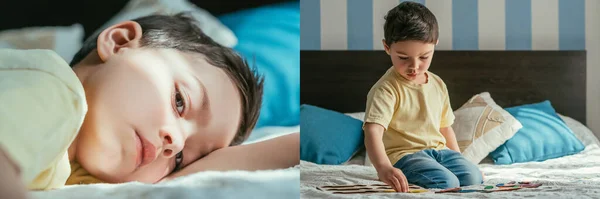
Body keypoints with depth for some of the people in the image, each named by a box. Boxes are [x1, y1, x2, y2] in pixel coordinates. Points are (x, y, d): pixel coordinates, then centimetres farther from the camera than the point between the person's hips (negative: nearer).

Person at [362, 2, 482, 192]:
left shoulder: (438, 84, 10)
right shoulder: (386, 89, -15)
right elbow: (373, 131, -29)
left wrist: (458, 160, 15)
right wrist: (383, 168, -46)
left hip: (440, 150, 7)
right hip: (405, 155, -6)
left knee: (473, 176, -19)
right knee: (447, 183, -30)